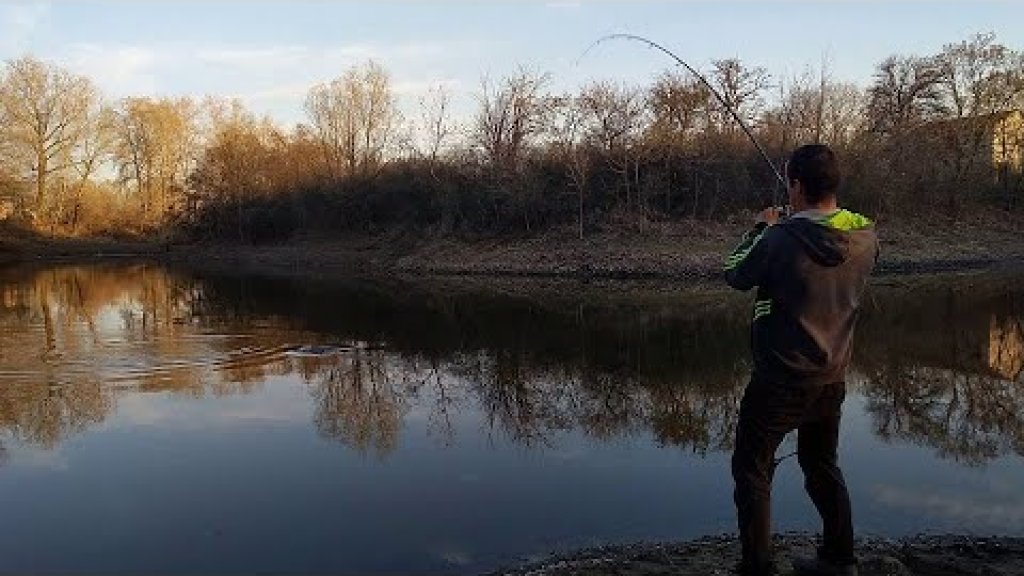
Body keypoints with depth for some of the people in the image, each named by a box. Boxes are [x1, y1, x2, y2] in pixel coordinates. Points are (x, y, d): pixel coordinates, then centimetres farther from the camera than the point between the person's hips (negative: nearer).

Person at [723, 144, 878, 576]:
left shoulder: (780, 239, -23)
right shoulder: (866, 237, -5)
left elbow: (735, 275, -6)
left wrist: (762, 228, 8)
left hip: (780, 382, -6)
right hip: (833, 379, 6)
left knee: (751, 471, 8)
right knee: (823, 466, 24)